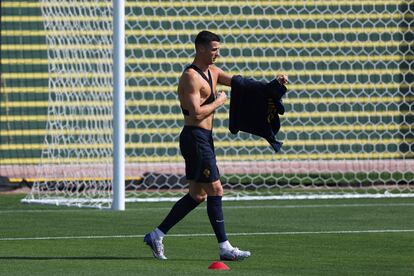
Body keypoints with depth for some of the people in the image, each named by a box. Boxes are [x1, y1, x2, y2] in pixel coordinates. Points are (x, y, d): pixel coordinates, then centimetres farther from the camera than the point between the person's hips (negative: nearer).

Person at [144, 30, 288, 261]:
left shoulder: (212, 72, 15)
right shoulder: (191, 77, -15)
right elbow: (196, 113, -23)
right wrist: (218, 103, -10)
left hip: (204, 139, 10)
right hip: (195, 137, -10)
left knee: (197, 195, 11)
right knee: (215, 191, -7)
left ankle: (157, 236, 16)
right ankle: (225, 248, -4)